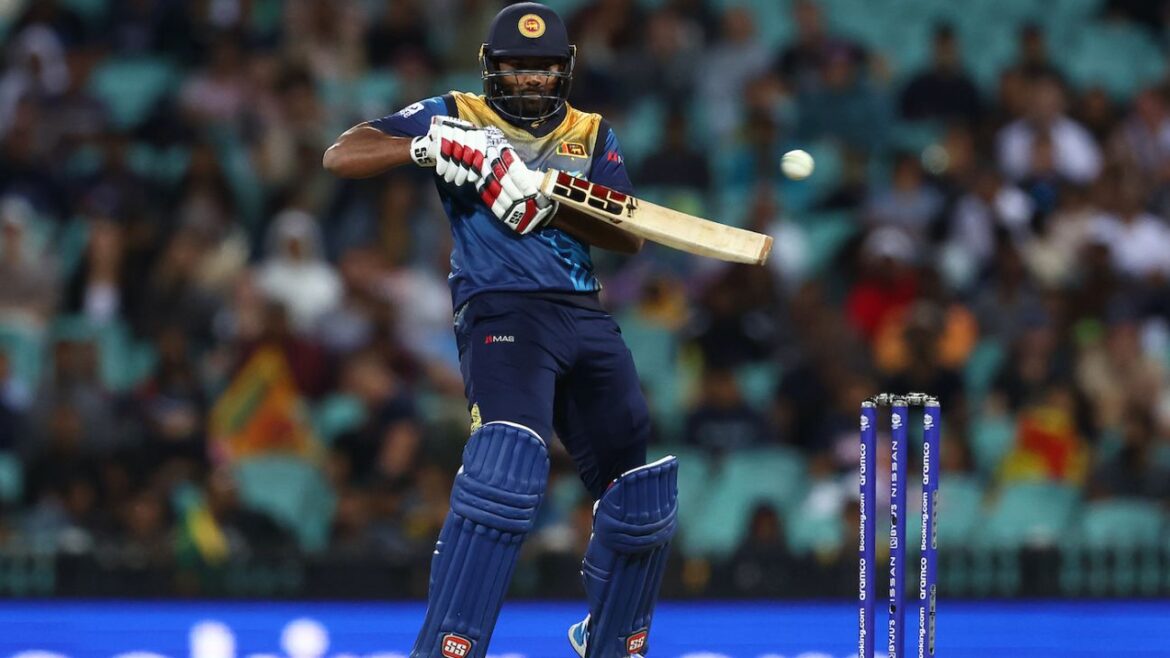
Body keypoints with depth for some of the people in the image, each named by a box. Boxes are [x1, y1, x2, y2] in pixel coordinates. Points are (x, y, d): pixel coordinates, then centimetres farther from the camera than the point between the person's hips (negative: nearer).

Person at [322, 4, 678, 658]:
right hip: (502, 309, -5)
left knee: (644, 497, 10)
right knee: (509, 463, -30)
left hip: (586, 317, 5)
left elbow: (630, 236, 1)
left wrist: (543, 208, -15)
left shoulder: (593, 134, 16)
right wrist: (428, 145, -20)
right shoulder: (455, 116, 6)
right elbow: (341, 156, -4)